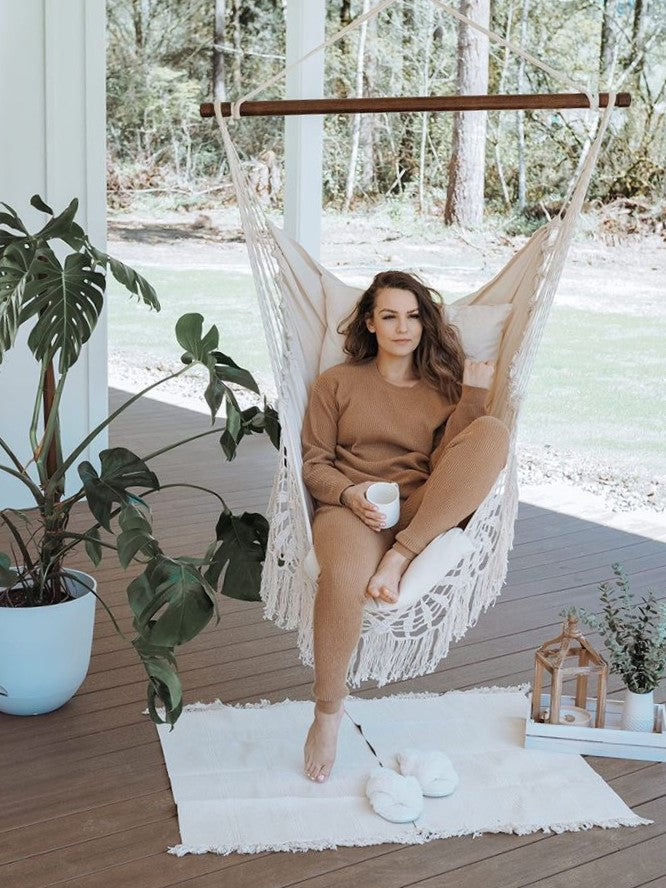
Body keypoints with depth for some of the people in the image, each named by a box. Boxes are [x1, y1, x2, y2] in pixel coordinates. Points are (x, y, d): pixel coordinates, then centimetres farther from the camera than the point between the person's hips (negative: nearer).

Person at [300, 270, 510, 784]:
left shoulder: (443, 388, 19)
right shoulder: (337, 383, 16)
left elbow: (448, 464, 5)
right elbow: (314, 463, 10)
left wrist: (472, 396, -5)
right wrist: (349, 492, -11)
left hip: (425, 513, 2)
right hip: (352, 506, -2)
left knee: (493, 432, -25)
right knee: (345, 577, -40)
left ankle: (400, 555, -28)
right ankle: (328, 712, -16)